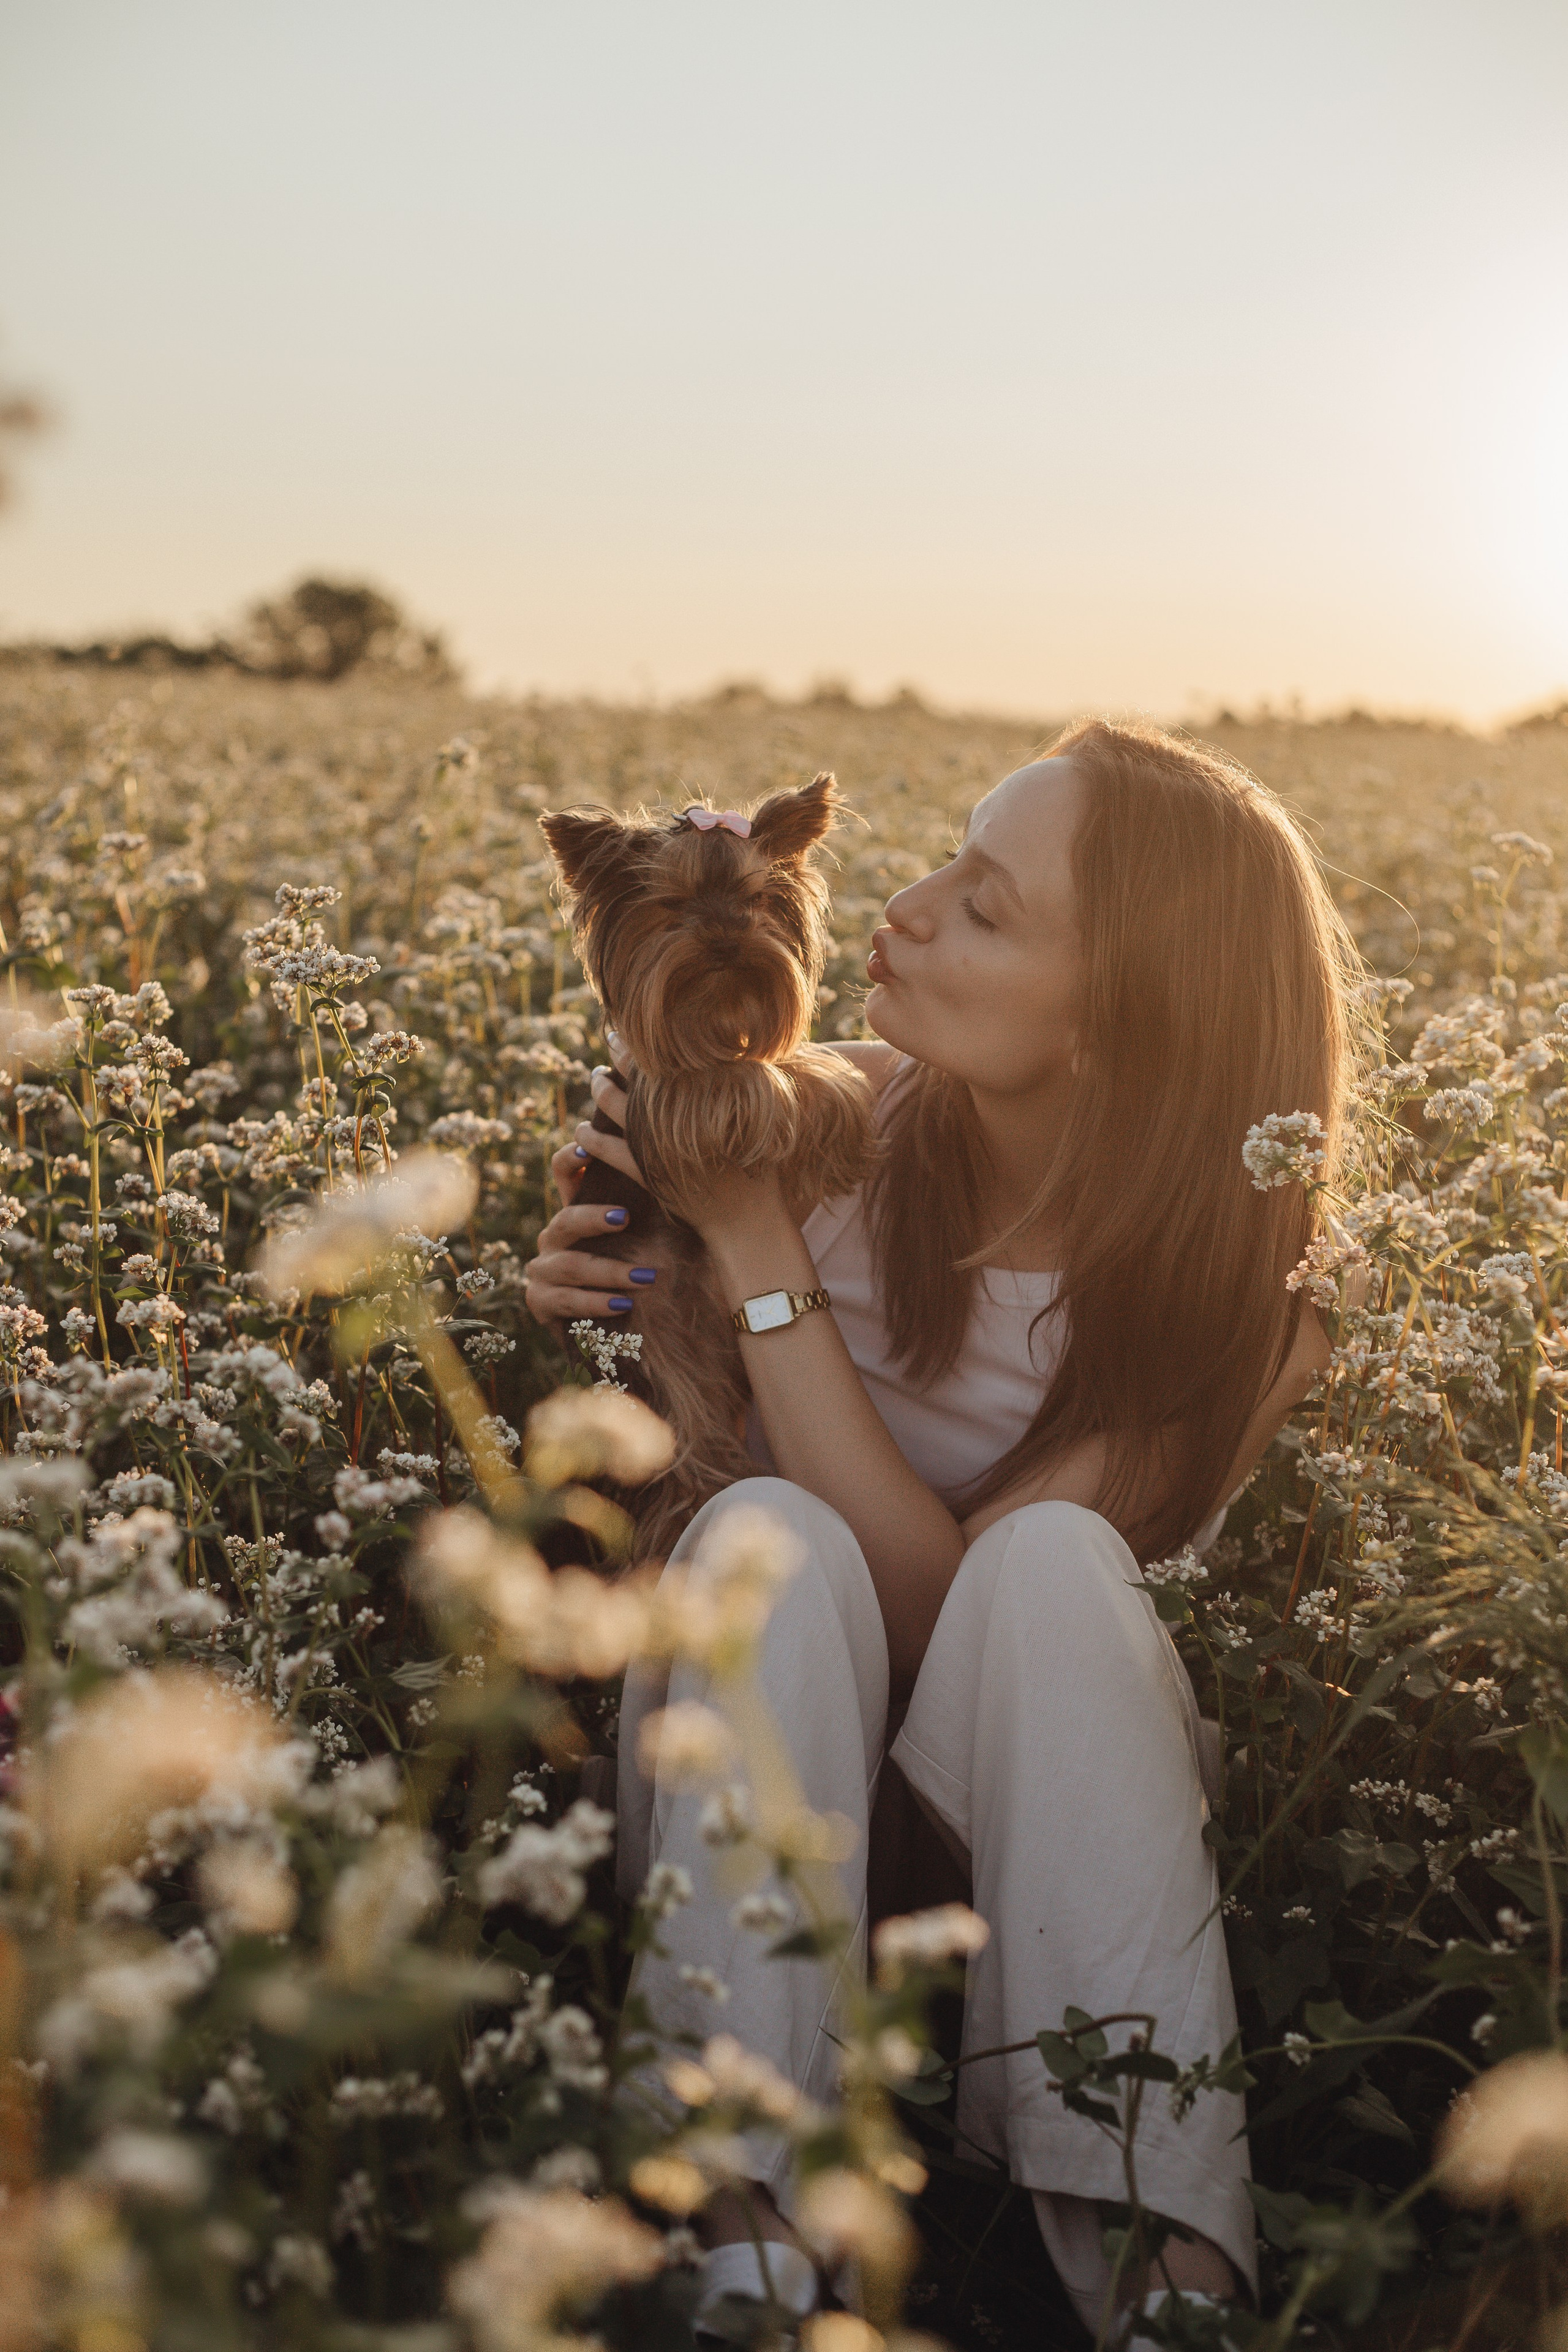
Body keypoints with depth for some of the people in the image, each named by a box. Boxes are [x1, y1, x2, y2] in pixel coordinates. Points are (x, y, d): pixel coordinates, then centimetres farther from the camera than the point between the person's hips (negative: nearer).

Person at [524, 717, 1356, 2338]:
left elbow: (935, 1606, -26)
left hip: (1017, 1803, -1)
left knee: (1054, 1556, -33)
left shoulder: (1239, 1299, -17)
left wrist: (759, 1259, -28)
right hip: (756, 1776, 1)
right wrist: (584, 1297, -18)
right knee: (767, 1532, -31)